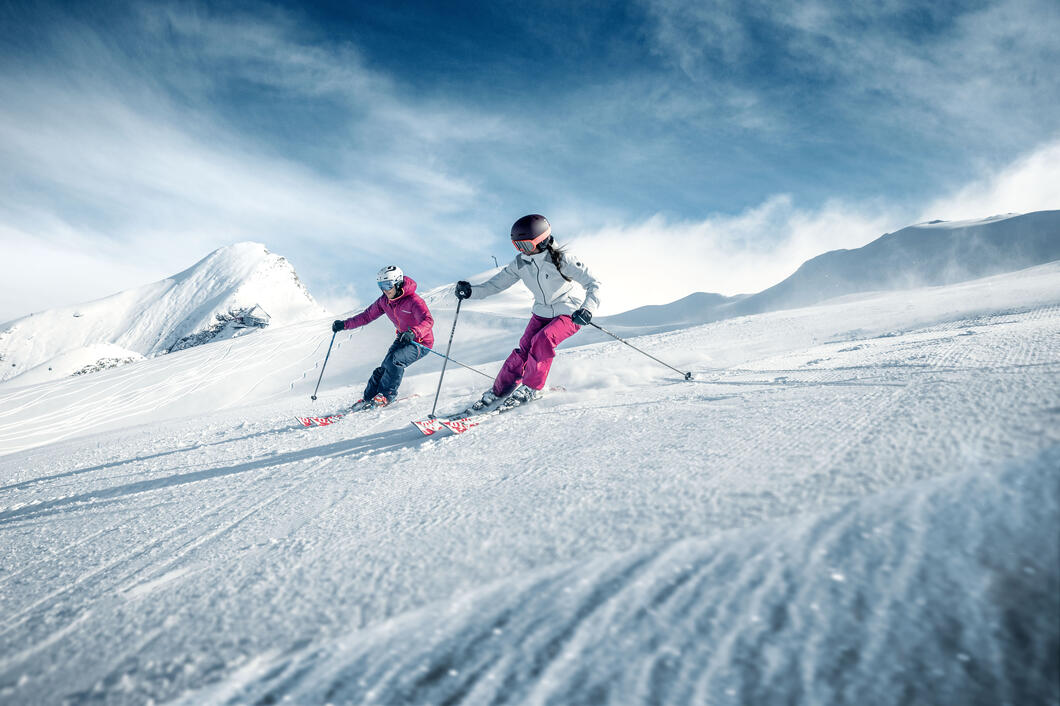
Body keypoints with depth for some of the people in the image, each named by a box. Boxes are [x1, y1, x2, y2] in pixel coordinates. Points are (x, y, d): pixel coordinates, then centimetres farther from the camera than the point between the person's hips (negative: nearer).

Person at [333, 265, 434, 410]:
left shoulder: (413, 301, -25)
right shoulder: (384, 301, -2)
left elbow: (428, 321, -38)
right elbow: (367, 316, 9)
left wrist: (413, 333, -57)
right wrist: (345, 324, 1)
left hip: (421, 342, -6)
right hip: (402, 339, 7)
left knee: (394, 360, -29)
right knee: (383, 369, -8)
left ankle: (386, 395, -14)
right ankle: (368, 399, 5)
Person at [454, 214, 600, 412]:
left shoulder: (561, 260, -24)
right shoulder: (521, 262, -8)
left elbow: (593, 284, -22)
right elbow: (498, 283, 0)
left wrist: (587, 309, -39)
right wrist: (471, 291, -16)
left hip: (570, 314, -5)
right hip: (542, 312, 5)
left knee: (542, 340, -28)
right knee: (524, 350, -9)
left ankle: (532, 388, -11)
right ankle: (498, 391, 5)